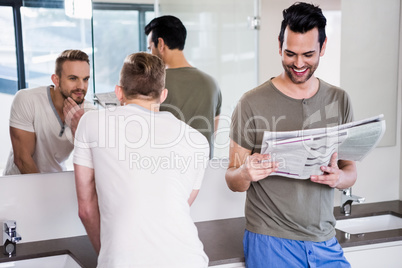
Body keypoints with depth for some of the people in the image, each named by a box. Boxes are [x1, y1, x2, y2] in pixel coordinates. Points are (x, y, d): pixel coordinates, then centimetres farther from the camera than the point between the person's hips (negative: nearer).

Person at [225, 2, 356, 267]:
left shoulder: (339, 101, 4)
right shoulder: (252, 103, -7)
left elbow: (351, 170, 8)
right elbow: (233, 181, -4)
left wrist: (339, 177, -15)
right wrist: (246, 173, -27)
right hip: (270, 242, -3)